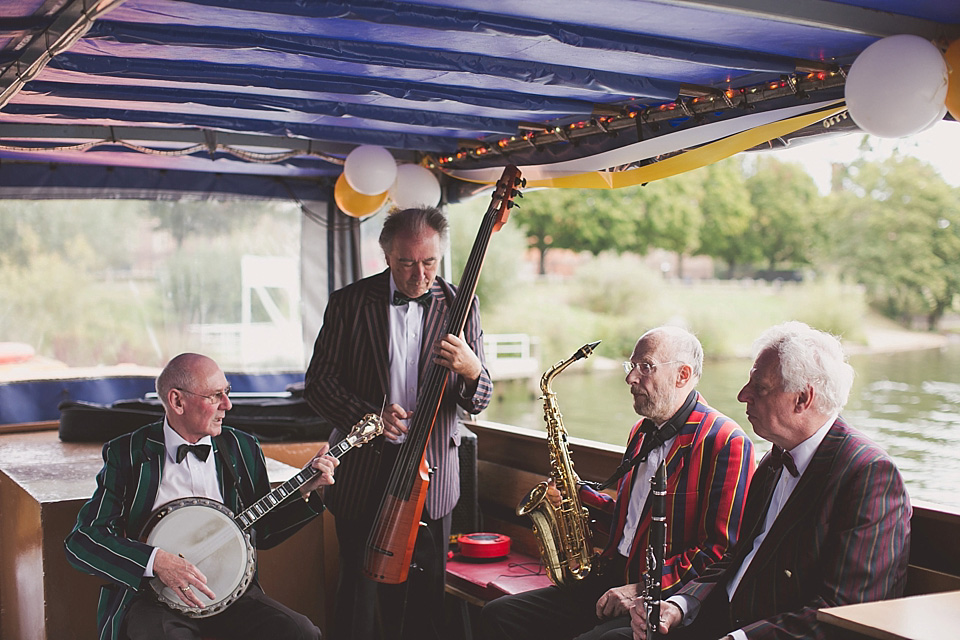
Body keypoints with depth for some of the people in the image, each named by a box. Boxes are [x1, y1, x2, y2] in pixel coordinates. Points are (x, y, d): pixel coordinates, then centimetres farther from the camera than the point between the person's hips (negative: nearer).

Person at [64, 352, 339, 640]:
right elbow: (81, 540, -7)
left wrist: (305, 490, 0)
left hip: (230, 588, 4)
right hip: (154, 597, -3)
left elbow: (262, 534, 15)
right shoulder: (128, 454, -2)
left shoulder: (242, 448, 9)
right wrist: (156, 561, -20)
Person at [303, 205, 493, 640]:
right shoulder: (349, 303, -1)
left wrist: (472, 372, -22)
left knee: (425, 598, 9)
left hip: (431, 476, 1)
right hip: (363, 474, -1)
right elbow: (318, 382, 0)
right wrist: (368, 415, -17)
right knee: (358, 598, 5)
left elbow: (479, 400, 2)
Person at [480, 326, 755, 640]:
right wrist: (576, 494, 11)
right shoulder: (643, 431, 17)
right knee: (498, 614, -3)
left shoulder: (726, 442, -11)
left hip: (666, 602, -8)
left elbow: (722, 551, -16)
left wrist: (644, 589, -18)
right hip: (612, 581, 8)